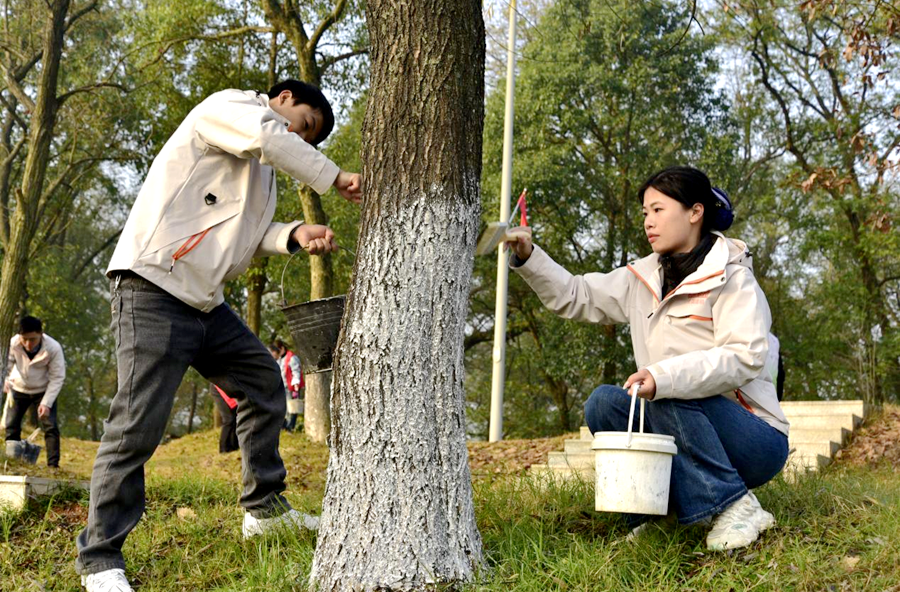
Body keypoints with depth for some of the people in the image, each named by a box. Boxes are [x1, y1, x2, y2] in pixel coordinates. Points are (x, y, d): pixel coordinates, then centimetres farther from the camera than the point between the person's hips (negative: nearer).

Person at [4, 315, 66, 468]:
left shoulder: (53, 348, -29)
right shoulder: (13, 343, -24)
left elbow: (57, 378, -21)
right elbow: (8, 362, -1)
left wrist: (46, 403, -28)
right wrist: (6, 380, -18)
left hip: (44, 391, -2)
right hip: (18, 389, 2)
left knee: (50, 426, -12)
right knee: (11, 426, 1)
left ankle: (53, 465, -10)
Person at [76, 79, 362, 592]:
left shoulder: (262, 168, 25)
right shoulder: (229, 106, -2)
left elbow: (246, 233, 17)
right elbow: (267, 137, -22)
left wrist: (295, 234, -1)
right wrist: (334, 177, -12)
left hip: (205, 301, 10)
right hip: (154, 288, -10)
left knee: (264, 383, 12)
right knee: (139, 424, -11)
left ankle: (265, 507, 24)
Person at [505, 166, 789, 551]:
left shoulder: (731, 277, -11)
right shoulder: (643, 279, 10)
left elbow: (744, 357, -25)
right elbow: (576, 296, 13)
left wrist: (664, 377, -37)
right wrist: (528, 258, -3)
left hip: (755, 442, -6)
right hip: (684, 435, 6)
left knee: (669, 397, -31)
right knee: (604, 403, -12)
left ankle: (738, 509, -21)